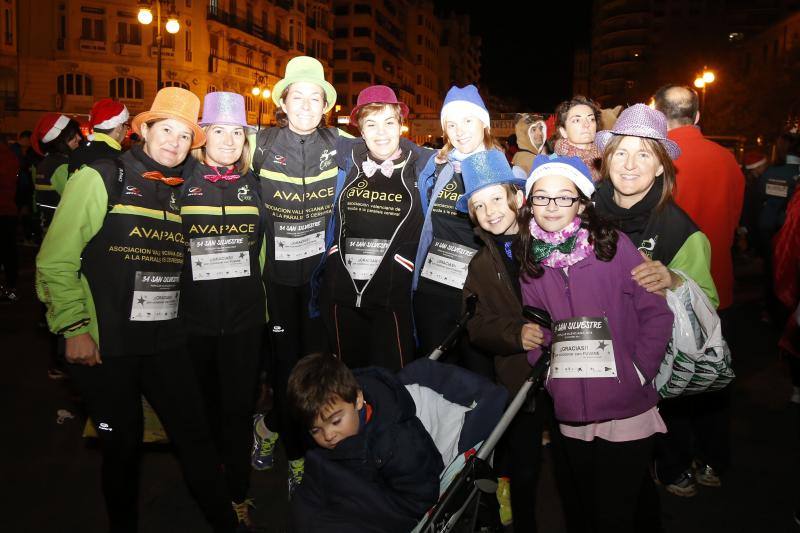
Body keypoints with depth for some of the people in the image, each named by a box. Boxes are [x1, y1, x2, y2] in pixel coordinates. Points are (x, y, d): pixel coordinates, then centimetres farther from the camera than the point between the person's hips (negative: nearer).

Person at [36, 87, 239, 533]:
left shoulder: (183, 192, 8)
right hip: (105, 346, -3)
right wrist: (74, 328, -10)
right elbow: (55, 262, -6)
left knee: (196, 438, 5)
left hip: (169, 342, 3)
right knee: (122, 447, 11)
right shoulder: (100, 179, -5)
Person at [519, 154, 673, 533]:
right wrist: (546, 370, -3)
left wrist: (639, 371, -10)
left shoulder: (613, 246, -9)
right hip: (570, 413, 4)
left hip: (626, 410, -4)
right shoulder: (530, 260, 3)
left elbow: (656, 313, -6)